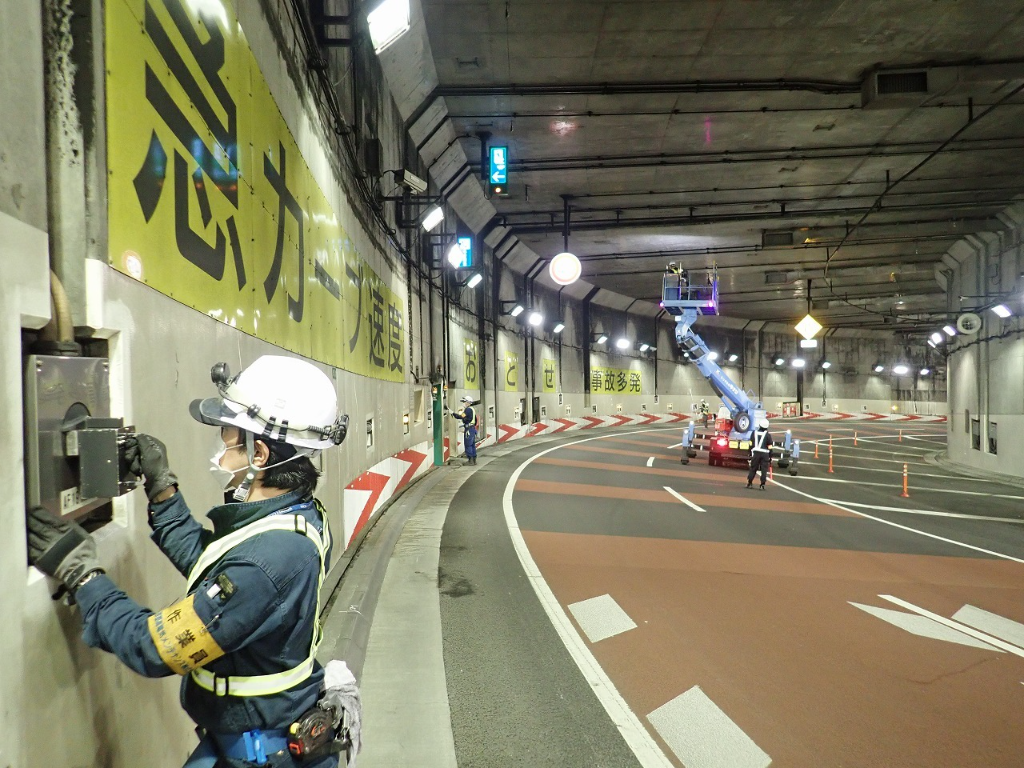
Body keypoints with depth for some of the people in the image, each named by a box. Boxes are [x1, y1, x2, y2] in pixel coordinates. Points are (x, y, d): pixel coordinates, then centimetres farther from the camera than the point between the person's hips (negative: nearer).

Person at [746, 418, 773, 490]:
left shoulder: (754, 432, 5)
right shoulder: (768, 434, -3)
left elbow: (751, 445, 8)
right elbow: (770, 447, -4)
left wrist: (750, 454, 16)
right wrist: (770, 457, 3)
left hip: (755, 453, 2)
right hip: (765, 454, -2)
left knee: (753, 468, 12)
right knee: (764, 470, 2)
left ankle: (749, 483, 15)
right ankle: (762, 485, -1)